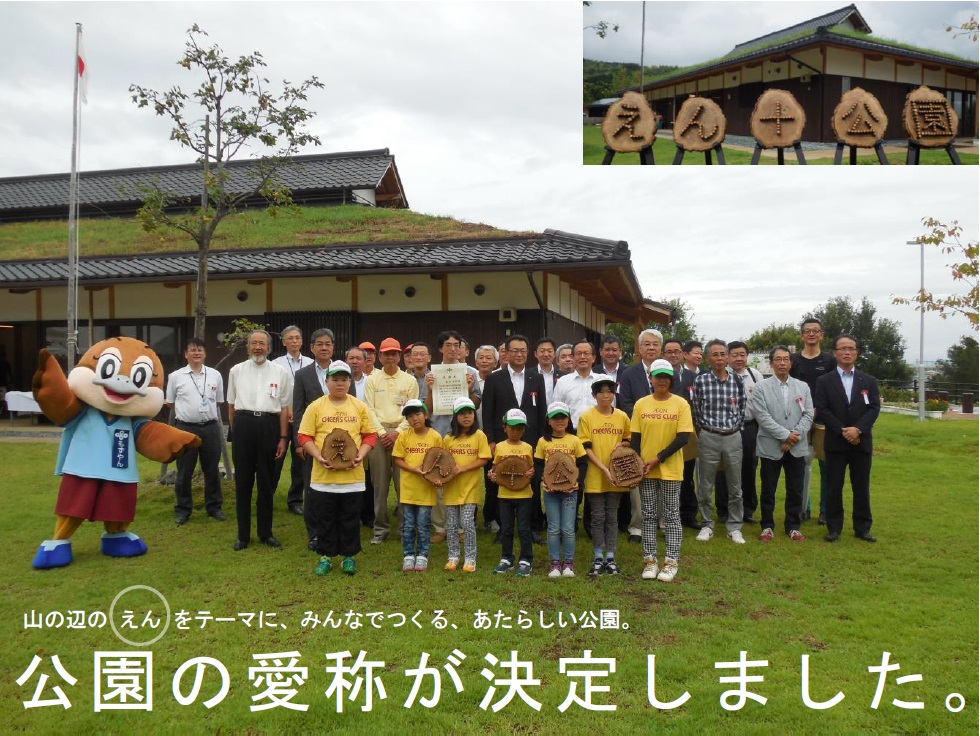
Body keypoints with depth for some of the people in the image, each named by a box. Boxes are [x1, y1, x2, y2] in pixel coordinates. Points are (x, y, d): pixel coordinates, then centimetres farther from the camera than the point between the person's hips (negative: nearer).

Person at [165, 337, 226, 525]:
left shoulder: (215, 375, 5)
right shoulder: (176, 376, 0)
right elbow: (170, 402, 10)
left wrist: (206, 411, 11)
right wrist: (186, 412, 10)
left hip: (210, 428, 2)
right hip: (186, 428, -2)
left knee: (212, 470, 10)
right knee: (184, 472, 6)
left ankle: (214, 507, 22)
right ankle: (182, 510, 18)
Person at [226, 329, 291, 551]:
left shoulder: (280, 372, 4)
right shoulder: (236, 371, 7)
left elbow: (284, 408, 5)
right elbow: (232, 405, 14)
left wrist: (283, 438, 1)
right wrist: (234, 432, 12)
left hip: (269, 426, 0)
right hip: (243, 425, 0)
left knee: (266, 482, 9)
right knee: (242, 481, 6)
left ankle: (265, 532, 22)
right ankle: (243, 534, 18)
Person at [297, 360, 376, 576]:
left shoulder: (359, 407, 5)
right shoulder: (315, 407, 1)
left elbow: (370, 435, 6)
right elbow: (305, 436, -1)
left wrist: (361, 455, -9)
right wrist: (319, 457, -14)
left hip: (352, 475, 1)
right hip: (323, 475, -1)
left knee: (350, 518, 9)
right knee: (324, 519, 9)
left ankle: (349, 557, 22)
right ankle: (325, 557, 22)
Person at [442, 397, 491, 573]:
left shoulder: (479, 436, -4)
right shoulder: (448, 438, 4)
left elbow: (483, 460, -8)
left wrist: (462, 468, -16)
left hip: (470, 487, -3)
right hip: (451, 487, 3)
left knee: (467, 523, -4)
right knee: (451, 525, 10)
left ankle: (470, 558, 10)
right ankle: (453, 556, 23)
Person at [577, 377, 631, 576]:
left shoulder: (622, 416, 3)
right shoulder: (586, 417, -5)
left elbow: (629, 440, 17)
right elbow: (586, 448, -8)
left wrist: (622, 445, -7)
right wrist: (604, 469, -16)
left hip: (616, 476, 2)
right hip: (595, 476, -2)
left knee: (611, 517, 8)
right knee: (597, 517, 5)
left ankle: (610, 558, 17)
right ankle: (598, 558, 15)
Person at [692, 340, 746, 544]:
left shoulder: (737, 380, 1)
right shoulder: (700, 380, -5)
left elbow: (742, 408, 11)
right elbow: (696, 409, 4)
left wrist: (736, 426, 7)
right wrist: (704, 427, 6)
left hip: (733, 437, 2)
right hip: (708, 437, -2)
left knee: (735, 487, 9)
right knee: (705, 487, 6)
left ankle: (734, 527, 22)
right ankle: (707, 525, 21)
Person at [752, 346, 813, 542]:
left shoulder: (803, 387, 9)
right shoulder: (761, 388, -2)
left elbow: (808, 415, 2)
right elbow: (762, 416, -11)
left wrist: (796, 435, -12)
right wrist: (785, 435, -16)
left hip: (797, 448, 3)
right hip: (771, 447, -3)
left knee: (795, 489, 8)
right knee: (768, 489, 6)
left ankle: (793, 526, 21)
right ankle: (767, 526, 17)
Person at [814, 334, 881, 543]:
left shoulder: (869, 381, 10)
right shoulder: (824, 381, 3)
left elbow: (874, 408, 0)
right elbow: (821, 410, -6)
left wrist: (858, 429, -15)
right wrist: (842, 431, -15)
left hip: (862, 442, 2)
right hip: (835, 442, -2)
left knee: (861, 487, 7)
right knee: (834, 487, 3)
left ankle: (862, 527, 16)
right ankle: (834, 528, 11)